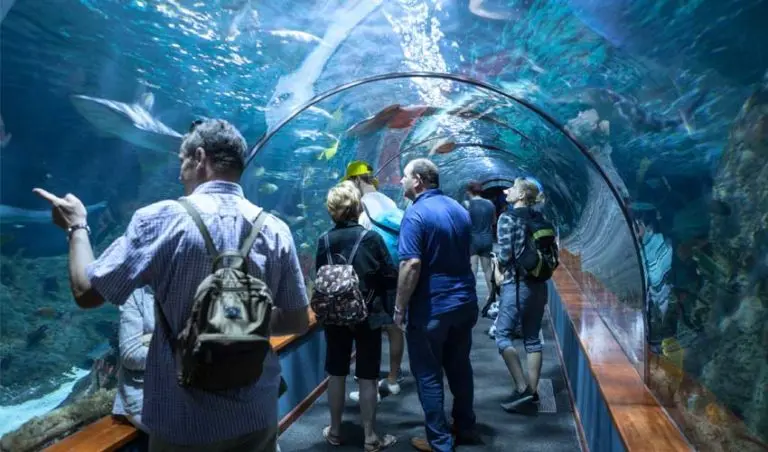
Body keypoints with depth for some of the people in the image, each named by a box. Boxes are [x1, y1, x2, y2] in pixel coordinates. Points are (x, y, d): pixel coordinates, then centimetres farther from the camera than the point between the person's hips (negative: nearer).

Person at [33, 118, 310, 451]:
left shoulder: (161, 219, -13)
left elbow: (86, 292, -5)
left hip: (185, 421, -2)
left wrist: (77, 227, 10)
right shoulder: (275, 229, -6)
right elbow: (298, 322, 0)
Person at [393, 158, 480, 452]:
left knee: (428, 375, 6)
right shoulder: (459, 209, 9)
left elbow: (412, 265, -25)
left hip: (431, 308, -8)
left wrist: (399, 308, -17)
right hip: (465, 302, 8)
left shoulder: (416, 213, -17)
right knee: (460, 367, 19)